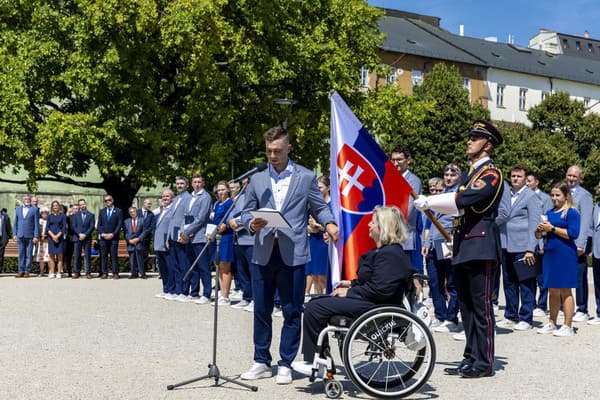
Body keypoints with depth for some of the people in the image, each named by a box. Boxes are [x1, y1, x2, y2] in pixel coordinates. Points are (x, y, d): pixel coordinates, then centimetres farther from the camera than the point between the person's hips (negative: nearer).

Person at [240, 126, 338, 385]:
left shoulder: (306, 177, 5)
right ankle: (262, 363, 21)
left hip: (293, 254, -2)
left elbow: (320, 207, 7)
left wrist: (329, 223, -14)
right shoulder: (257, 180, 12)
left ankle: (285, 365, 15)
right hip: (263, 254, 3)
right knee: (261, 310, 8)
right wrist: (251, 224, -8)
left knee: (292, 312, 3)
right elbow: (247, 212, 14)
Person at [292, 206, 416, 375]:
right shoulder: (383, 250, 15)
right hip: (370, 302, 12)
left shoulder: (390, 254, -20)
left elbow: (379, 290, -26)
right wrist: (351, 284, 10)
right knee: (315, 303, 14)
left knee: (314, 309, -16)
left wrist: (349, 292, -17)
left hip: (374, 307, -12)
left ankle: (313, 362, -4)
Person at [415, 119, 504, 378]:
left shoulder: (492, 174, -9)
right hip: (463, 247, 9)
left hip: (481, 246, -9)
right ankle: (471, 358, 19)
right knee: (466, 305, 11)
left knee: (480, 305, -5)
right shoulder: (469, 173, 21)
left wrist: (429, 202, -18)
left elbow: (464, 199, -23)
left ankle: (484, 363, 3)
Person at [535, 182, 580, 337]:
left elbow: (573, 234, -15)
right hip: (550, 254, 7)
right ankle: (551, 324, 18)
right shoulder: (549, 213, 15)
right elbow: (538, 235, 19)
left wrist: (552, 228, -14)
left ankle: (568, 326, 2)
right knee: (552, 291, 11)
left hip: (565, 255, -7)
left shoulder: (572, 212, -5)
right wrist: (540, 229, -4)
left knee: (565, 291, -3)